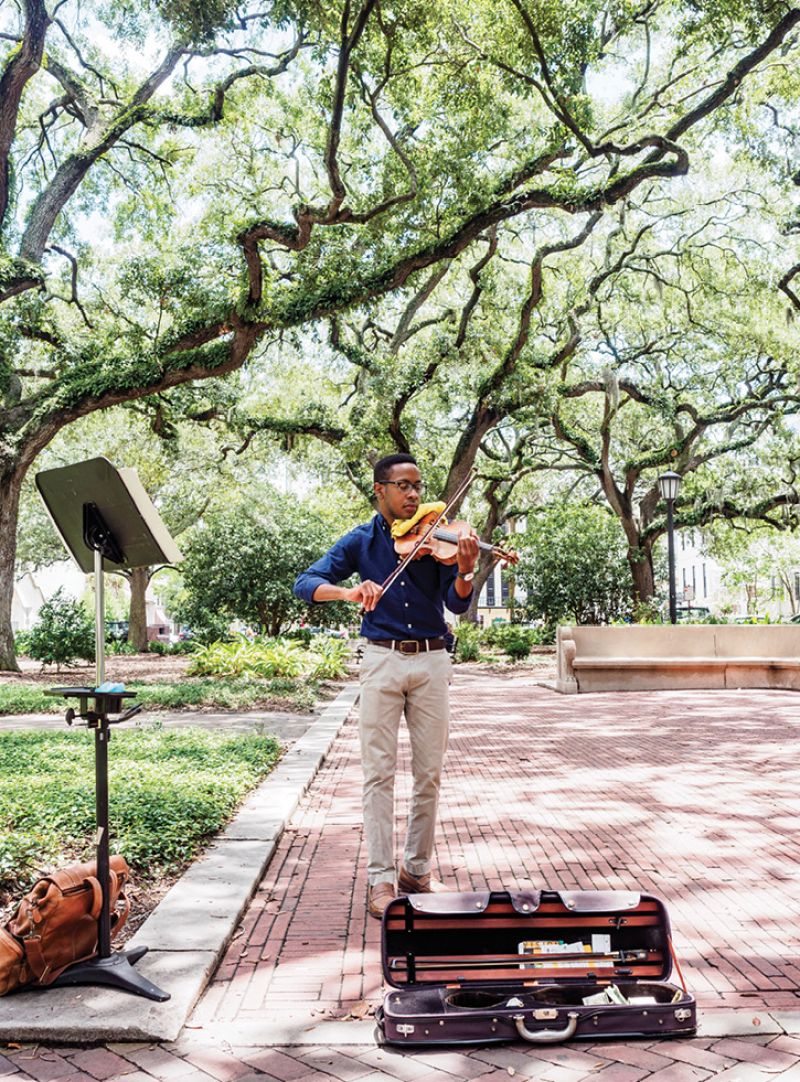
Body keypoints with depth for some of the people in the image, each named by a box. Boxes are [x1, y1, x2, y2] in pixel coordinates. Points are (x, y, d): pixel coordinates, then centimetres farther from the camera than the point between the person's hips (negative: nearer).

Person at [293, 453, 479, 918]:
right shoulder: (361, 541, 3)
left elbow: (457, 603, -5)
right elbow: (306, 583, -6)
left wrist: (465, 571, -27)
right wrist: (347, 591, -26)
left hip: (431, 660, 2)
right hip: (383, 658, -1)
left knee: (429, 772, 6)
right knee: (380, 771, -2)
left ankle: (418, 870, 20)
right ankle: (381, 879, 5)